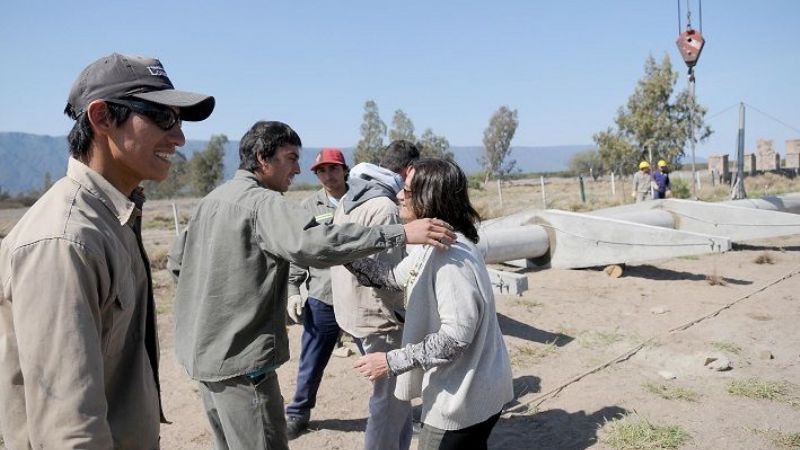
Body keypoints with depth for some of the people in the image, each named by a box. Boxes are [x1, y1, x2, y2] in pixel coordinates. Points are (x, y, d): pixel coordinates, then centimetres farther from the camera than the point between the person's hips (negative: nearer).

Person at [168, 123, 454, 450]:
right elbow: (311, 243, -36)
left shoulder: (212, 199, 11)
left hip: (205, 350, 10)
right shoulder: (261, 203, -18)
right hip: (239, 358, -10)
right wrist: (401, 233, -37)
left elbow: (176, 261, 20)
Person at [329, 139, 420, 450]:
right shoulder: (385, 207, -22)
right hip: (381, 319, -10)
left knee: (395, 396, 23)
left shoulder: (349, 199, 8)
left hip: (354, 312, 10)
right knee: (390, 402, 5)